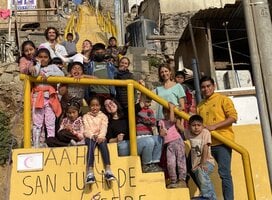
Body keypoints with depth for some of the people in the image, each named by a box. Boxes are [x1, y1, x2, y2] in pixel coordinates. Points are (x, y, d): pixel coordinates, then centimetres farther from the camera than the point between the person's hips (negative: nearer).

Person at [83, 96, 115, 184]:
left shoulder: (103, 116, 16)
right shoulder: (86, 117, 15)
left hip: (100, 137, 1)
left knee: (103, 143, -34)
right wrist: (92, 136, -19)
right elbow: (86, 129, 1)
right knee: (91, 144, -35)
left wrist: (100, 136, -21)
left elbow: (104, 128, -1)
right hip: (90, 137, -1)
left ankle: (108, 169, -43)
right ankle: (90, 172, -46)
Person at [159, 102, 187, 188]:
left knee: (180, 160, -6)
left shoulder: (175, 120, 4)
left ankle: (182, 180, -3)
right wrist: (161, 132, -6)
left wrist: (171, 108, -11)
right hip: (169, 144, 4)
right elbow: (161, 133, 18)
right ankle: (173, 181, 8)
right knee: (170, 163, 0)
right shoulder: (161, 122, 18)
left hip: (177, 141, -4)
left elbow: (171, 119, -20)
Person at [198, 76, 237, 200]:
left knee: (224, 173, -8)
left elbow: (233, 117, -7)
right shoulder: (200, 105, 19)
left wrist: (214, 126, -15)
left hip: (222, 142, -6)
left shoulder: (223, 99, 3)